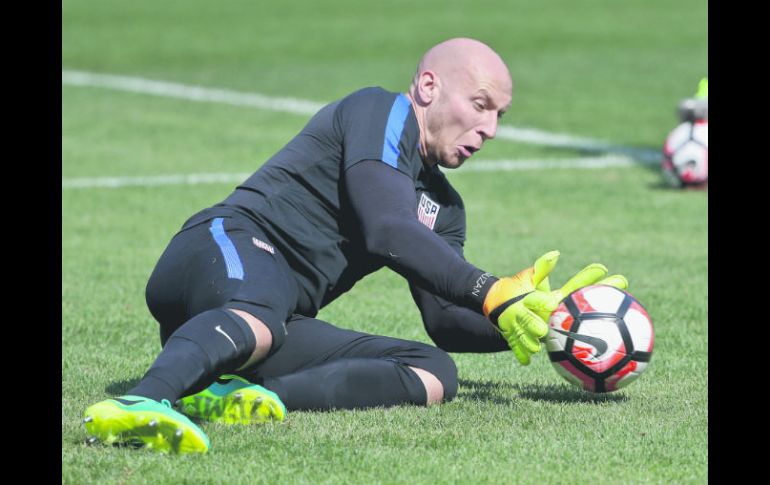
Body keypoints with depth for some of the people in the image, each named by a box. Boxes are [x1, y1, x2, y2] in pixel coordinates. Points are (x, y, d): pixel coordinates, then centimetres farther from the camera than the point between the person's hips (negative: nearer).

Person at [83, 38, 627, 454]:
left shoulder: (443, 205, 28)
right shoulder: (381, 111, 1)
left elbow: (448, 323, 26)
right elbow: (387, 231, -14)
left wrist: (543, 314, 11)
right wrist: (492, 293, -18)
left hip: (282, 322, 9)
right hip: (226, 248, -9)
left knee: (435, 371, -8)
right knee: (262, 313, -43)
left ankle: (263, 397, -32)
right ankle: (144, 401, -70)